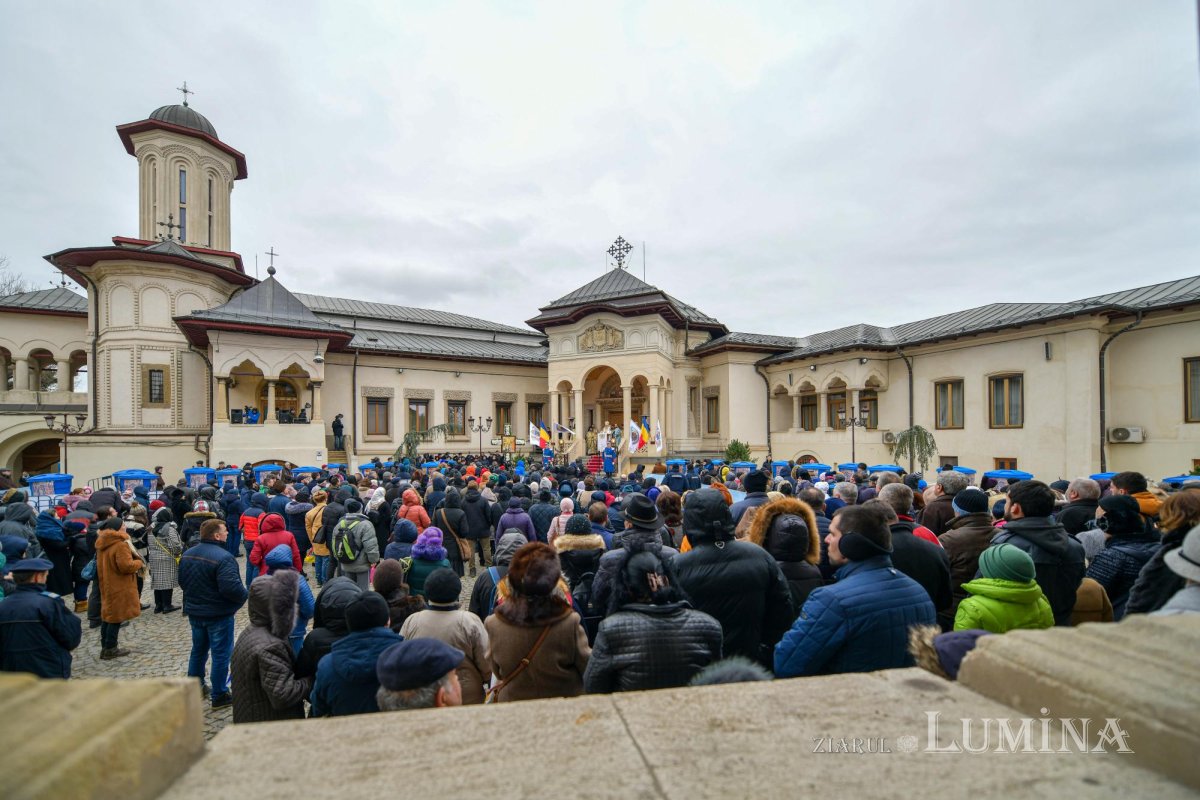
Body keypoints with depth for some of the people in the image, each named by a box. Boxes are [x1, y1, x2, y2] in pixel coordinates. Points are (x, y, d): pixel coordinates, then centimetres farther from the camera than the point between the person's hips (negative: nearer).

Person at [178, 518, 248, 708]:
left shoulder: (187, 555, 2)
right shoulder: (223, 557, -26)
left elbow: (182, 581, 13)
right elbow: (231, 587, -32)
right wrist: (244, 596, -13)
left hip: (194, 611, 8)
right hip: (218, 614, -8)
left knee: (198, 649, 24)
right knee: (221, 654, 4)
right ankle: (220, 696, 12)